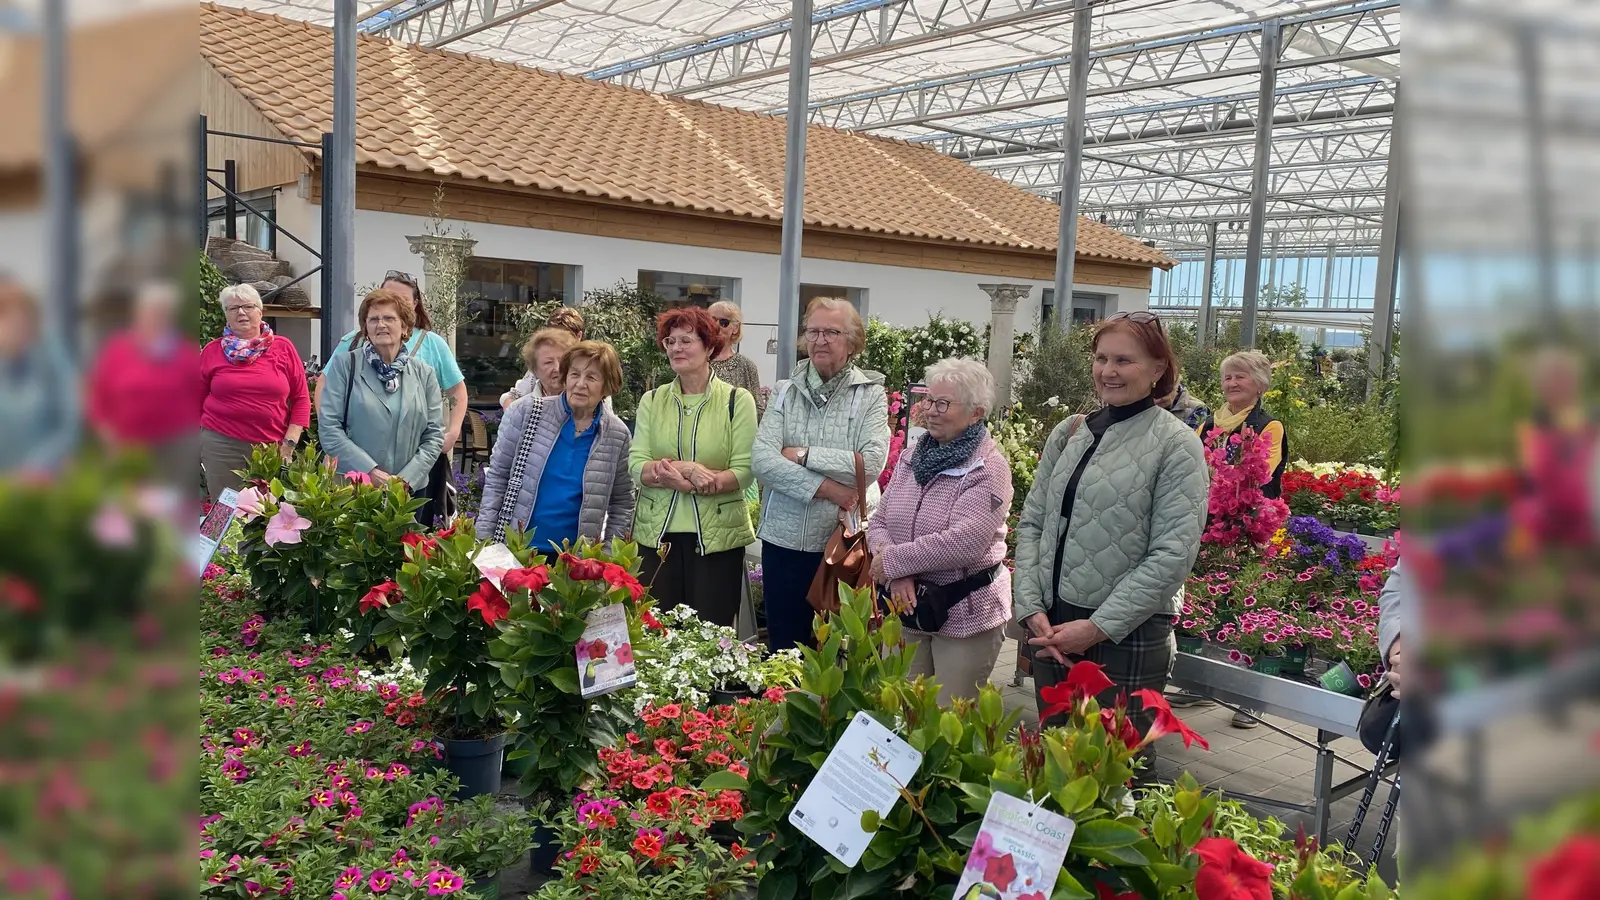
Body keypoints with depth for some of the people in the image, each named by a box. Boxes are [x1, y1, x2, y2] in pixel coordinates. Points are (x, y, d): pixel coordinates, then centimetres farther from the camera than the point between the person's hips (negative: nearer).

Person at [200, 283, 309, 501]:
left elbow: (301, 398, 5)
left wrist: (290, 443, -3)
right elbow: (197, 401, 12)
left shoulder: (283, 347, 4)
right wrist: (195, 446, 10)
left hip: (272, 446, 0)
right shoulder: (212, 351, 6)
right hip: (221, 444, 0)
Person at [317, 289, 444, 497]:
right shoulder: (344, 365, -1)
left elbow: (434, 435, 3)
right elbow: (328, 427, -7)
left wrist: (407, 478, -10)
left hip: (411, 489, 2)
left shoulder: (424, 373, 5)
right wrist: (370, 471, -16)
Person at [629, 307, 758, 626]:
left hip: (717, 536, -2)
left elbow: (743, 471, -10)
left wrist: (674, 475, -20)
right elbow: (636, 466, -3)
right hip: (657, 533, 3)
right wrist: (687, 469, -21)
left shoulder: (737, 400, -2)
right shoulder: (651, 400, 7)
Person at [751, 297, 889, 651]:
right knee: (783, 646, 13)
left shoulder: (871, 394, -1)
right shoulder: (785, 391, 4)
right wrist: (826, 488, -18)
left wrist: (803, 455, -13)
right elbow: (762, 460, -10)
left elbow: (871, 463, -16)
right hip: (784, 540, 2)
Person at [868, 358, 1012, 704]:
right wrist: (898, 575, -14)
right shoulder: (912, 459, 7)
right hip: (908, 607, 6)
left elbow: (963, 542, -25)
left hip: (965, 614, -6)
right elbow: (879, 523, 5)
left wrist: (892, 560, -17)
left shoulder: (988, 469, -13)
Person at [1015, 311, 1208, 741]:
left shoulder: (1176, 445, -7)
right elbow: (1031, 523, 7)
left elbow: (1173, 555, -14)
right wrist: (1031, 609, -6)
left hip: (1127, 638, -5)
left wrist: (1097, 627, -16)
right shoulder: (1068, 433, 7)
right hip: (1050, 630, 5)